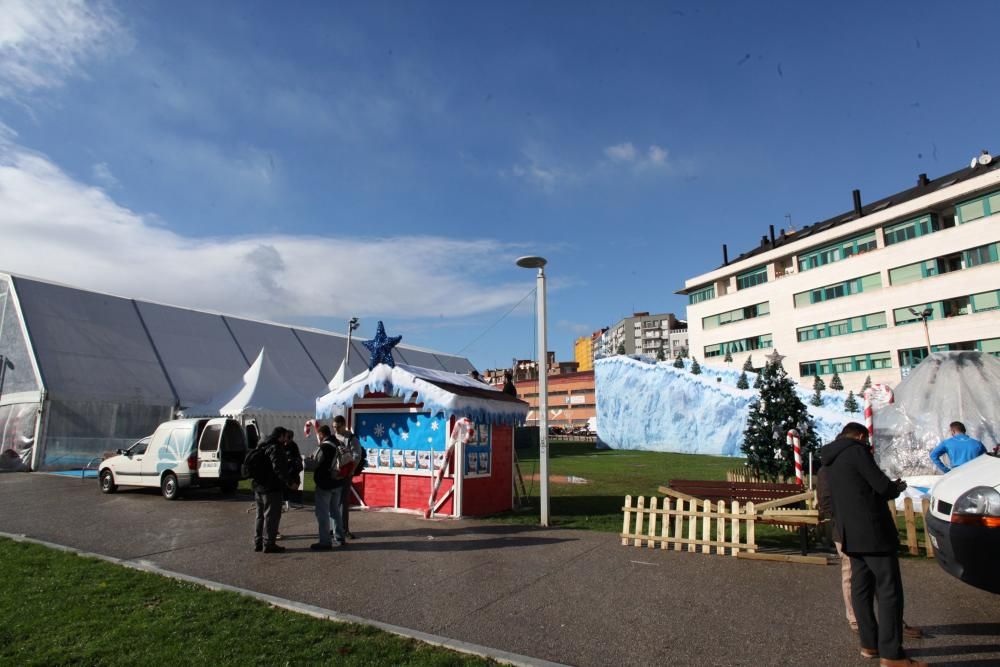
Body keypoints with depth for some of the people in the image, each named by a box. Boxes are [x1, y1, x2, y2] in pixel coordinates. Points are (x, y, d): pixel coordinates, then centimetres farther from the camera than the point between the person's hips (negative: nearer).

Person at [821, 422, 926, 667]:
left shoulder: (831, 461, 16)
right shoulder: (857, 450, -10)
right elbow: (882, 486, -13)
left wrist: (889, 487, 20)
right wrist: (897, 487, 8)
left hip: (850, 534, 8)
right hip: (872, 531, -8)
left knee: (861, 588, 12)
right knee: (889, 590, -4)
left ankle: (869, 643, 19)